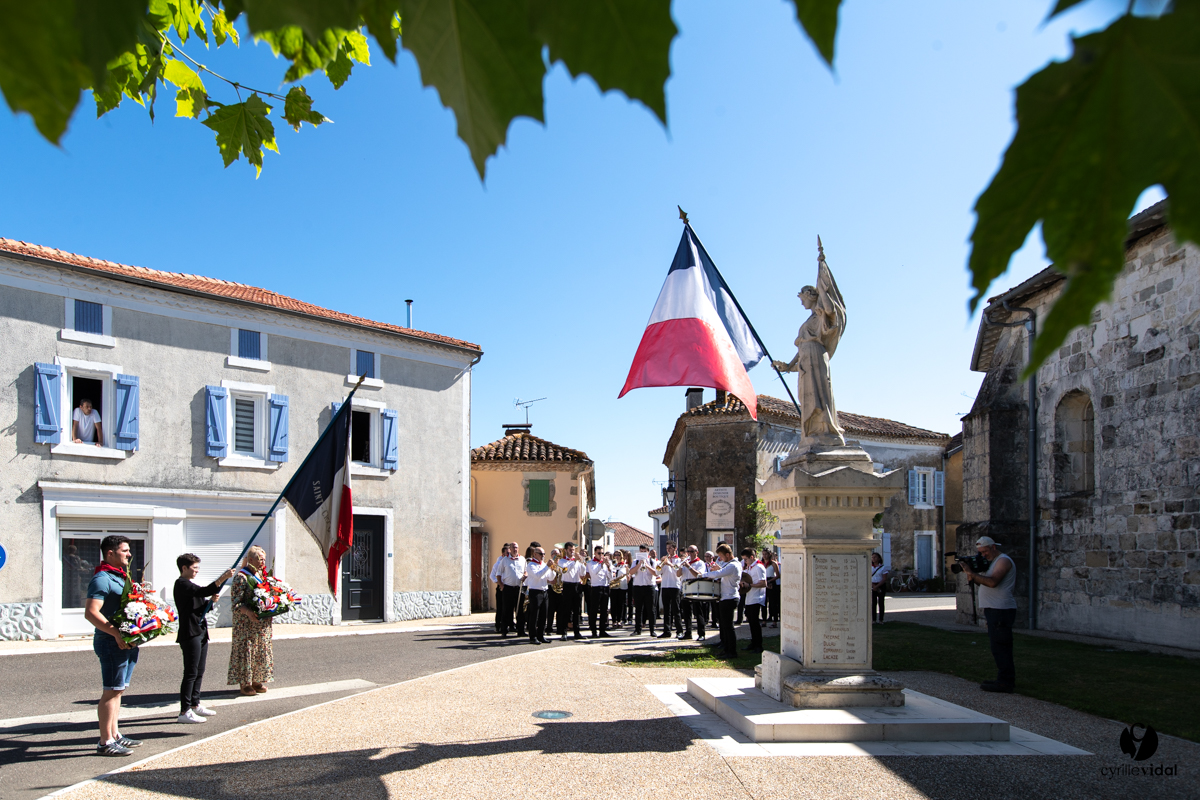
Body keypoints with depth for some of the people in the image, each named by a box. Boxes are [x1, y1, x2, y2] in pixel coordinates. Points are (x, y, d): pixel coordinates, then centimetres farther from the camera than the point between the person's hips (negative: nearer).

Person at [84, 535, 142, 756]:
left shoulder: (121, 577, 17)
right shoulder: (102, 579, -14)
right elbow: (91, 613, -23)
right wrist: (117, 634, -27)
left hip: (127, 641, 10)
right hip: (112, 643, -10)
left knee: (118, 690, 15)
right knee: (112, 691, -6)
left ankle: (115, 735, 23)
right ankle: (106, 742, -1)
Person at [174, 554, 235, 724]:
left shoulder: (190, 585, 21)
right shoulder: (182, 584, -11)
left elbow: (203, 607, 21)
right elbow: (204, 591, -28)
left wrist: (211, 601, 1)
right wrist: (223, 578, -32)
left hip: (201, 632, 10)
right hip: (190, 633, -10)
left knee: (199, 672, 15)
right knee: (191, 673, -8)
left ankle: (195, 705, 24)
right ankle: (185, 711, -5)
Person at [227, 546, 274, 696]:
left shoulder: (262, 575, 12)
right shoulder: (241, 577, -12)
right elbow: (235, 602, -15)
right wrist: (248, 612, -29)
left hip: (263, 622, 8)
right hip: (246, 622, -7)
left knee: (262, 650, 10)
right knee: (246, 650, -2)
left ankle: (257, 681, 20)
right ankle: (245, 683, 7)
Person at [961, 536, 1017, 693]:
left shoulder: (1003, 560, -9)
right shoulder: (992, 562, 23)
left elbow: (992, 582, -24)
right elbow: (984, 582, 17)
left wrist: (972, 573, -21)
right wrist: (973, 577, -1)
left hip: (1001, 610, -11)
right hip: (995, 610, 11)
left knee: (1000, 646, -10)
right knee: (999, 646, 13)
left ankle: (1005, 682, -9)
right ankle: (1006, 679, 19)